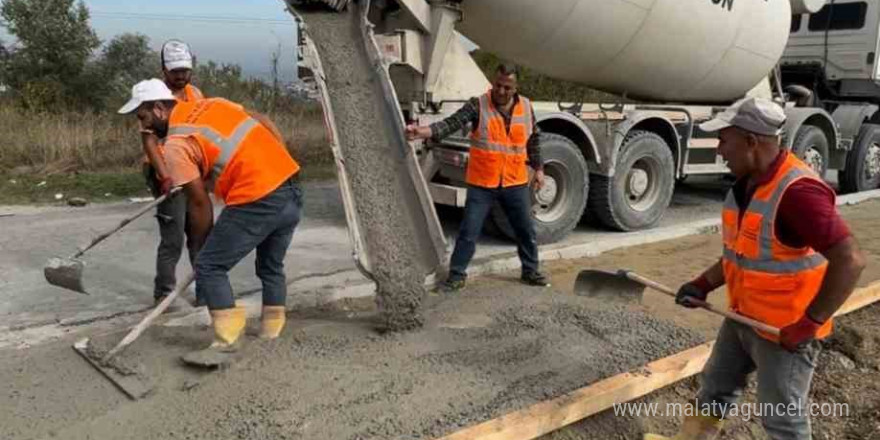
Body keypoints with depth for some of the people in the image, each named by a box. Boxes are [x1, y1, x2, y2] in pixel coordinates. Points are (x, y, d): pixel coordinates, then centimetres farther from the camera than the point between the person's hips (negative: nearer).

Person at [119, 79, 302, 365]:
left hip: (256, 203, -8)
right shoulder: (213, 104, 18)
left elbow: (199, 203, -1)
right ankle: (272, 332, 30)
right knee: (272, 266, 23)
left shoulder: (176, 144, -2)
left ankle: (225, 343, 1)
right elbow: (266, 124, 18)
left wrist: (200, 249, 11)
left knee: (210, 267, 3)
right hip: (291, 191, 8)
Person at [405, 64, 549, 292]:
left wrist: (538, 168, 15)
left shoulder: (526, 107, 1)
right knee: (468, 232, 1)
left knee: (526, 230, 13)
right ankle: (457, 275, 14)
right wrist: (423, 132, -38)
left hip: (516, 184, 3)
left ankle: (530, 271, 32)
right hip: (482, 184, -3)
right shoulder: (478, 105, -10)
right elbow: (451, 123, -22)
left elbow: (533, 140, 14)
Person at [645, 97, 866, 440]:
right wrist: (704, 284, 4)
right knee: (714, 389, 22)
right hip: (742, 317, 8)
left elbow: (850, 261, -29)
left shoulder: (797, 191, -28)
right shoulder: (746, 183, 2)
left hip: (786, 331, -8)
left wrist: (810, 323, -25)